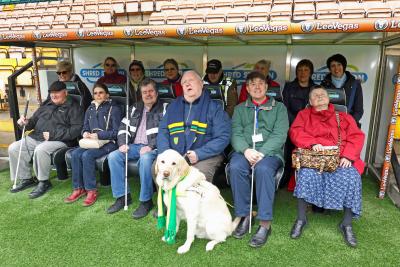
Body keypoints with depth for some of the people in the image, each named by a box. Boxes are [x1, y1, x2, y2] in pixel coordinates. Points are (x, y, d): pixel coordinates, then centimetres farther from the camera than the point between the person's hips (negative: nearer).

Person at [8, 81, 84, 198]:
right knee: (13, 148, -4)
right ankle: (26, 179, 9)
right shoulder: (46, 105, 19)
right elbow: (34, 120, 26)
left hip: (59, 141, -8)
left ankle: (44, 182, -13)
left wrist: (53, 135, -18)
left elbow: (77, 129, -16)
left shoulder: (73, 107, -3)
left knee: (40, 150, -34)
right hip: (35, 138, 8)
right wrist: (26, 123, 0)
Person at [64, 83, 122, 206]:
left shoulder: (114, 109, -2)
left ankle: (91, 190, -19)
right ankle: (78, 188, -12)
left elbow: (116, 132, -8)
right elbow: (85, 127, 19)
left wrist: (98, 135, -16)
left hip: (109, 142, -6)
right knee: (75, 154, -21)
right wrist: (85, 133, -5)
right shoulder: (90, 109, 17)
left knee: (87, 155, -30)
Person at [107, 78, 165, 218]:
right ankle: (122, 196, -5)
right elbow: (124, 126, 18)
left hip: (153, 147, -6)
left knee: (145, 158, -37)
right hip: (135, 146, 6)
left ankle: (146, 201, -22)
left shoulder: (164, 109, -1)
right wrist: (123, 143, 1)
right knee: (113, 156, -15)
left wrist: (151, 146, -21)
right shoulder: (135, 108, 18)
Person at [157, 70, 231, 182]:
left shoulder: (214, 107, 4)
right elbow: (163, 131, 12)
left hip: (205, 156, -3)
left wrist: (199, 154, -16)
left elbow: (223, 137, -5)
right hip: (174, 157, 4)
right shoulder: (173, 106, 18)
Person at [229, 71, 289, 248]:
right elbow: (236, 134, 6)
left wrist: (261, 153, -16)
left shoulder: (278, 107, 15)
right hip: (244, 151, 2)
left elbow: (280, 135, 0)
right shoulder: (240, 109, 21)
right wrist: (246, 150, -16)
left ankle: (265, 223, -28)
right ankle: (244, 216, -18)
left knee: (263, 169, -35)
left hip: (270, 152, -1)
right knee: (235, 167, -32)